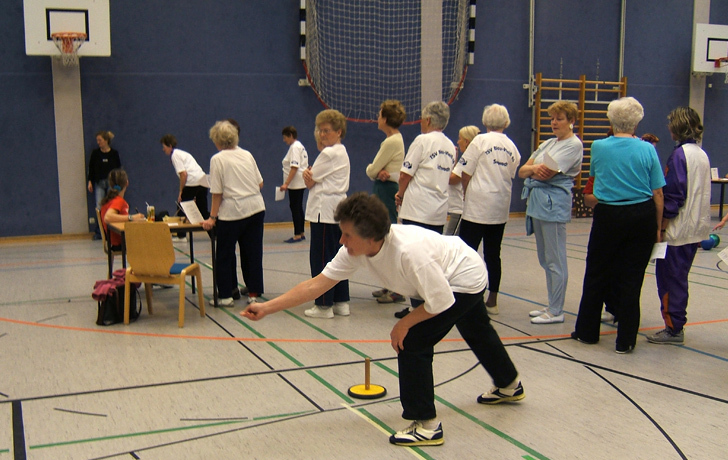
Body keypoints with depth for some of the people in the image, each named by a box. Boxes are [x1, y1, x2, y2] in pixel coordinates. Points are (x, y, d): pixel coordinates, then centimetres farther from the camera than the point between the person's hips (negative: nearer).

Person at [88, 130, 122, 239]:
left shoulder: (114, 153, 2)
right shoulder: (95, 153, 5)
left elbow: (118, 169, 8)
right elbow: (91, 168, 9)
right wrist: (90, 181, 2)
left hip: (111, 182, -1)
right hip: (99, 183, 1)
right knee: (100, 208, -5)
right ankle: (98, 232, 1)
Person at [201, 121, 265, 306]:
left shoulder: (217, 159, -6)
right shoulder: (247, 154, 9)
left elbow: (217, 193, -8)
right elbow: (260, 183, 9)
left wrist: (212, 217, -3)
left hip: (232, 212, -5)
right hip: (256, 208, 5)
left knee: (225, 254, 8)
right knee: (252, 252, 11)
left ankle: (225, 295, 12)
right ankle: (253, 293, 15)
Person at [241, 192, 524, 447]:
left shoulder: (410, 252, -44)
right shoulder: (356, 250, -22)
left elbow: (440, 302, -33)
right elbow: (317, 284, -21)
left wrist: (405, 324, -20)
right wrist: (267, 308, -25)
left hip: (466, 278, -9)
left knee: (412, 343, -16)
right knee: (477, 334, 31)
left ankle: (426, 426, -3)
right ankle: (509, 386, 59)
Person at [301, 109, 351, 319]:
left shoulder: (329, 154, -14)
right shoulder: (342, 152, 16)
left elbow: (310, 182, -10)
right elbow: (312, 179, 12)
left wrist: (308, 175, 9)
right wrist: (310, 174, -8)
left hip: (324, 211, -10)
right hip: (338, 209, 10)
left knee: (320, 258, -3)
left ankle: (324, 305, 2)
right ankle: (341, 302, 17)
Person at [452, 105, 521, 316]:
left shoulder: (481, 140, -7)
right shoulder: (512, 148, 9)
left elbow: (465, 174, -7)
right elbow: (511, 178, 12)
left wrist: (466, 194, 10)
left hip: (477, 207, -5)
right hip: (500, 210, 6)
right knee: (493, 254, 12)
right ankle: (492, 301, 19)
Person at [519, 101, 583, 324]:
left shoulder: (573, 144, -7)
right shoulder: (548, 143, 18)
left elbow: (548, 172, -17)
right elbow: (522, 171, 12)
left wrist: (530, 170, 2)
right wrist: (534, 169, -11)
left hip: (554, 205, -9)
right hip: (537, 202, 9)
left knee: (555, 260, -4)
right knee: (545, 260, 13)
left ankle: (556, 312, 3)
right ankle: (552, 306, 23)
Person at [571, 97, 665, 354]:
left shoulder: (598, 147, -4)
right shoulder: (647, 150, -5)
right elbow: (658, 193, -3)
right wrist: (657, 227, 6)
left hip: (609, 216, 0)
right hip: (642, 217, 0)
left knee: (597, 274, 13)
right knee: (631, 278, 6)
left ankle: (587, 331, 24)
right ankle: (625, 340, 12)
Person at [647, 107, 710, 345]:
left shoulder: (679, 154, -15)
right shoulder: (702, 154, 11)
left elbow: (673, 194, -18)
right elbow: (700, 193, 16)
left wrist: (661, 227, -13)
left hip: (678, 227, -8)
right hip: (696, 228, 9)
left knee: (669, 277, 0)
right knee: (679, 277, 15)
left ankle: (674, 329, 5)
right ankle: (676, 325, 22)